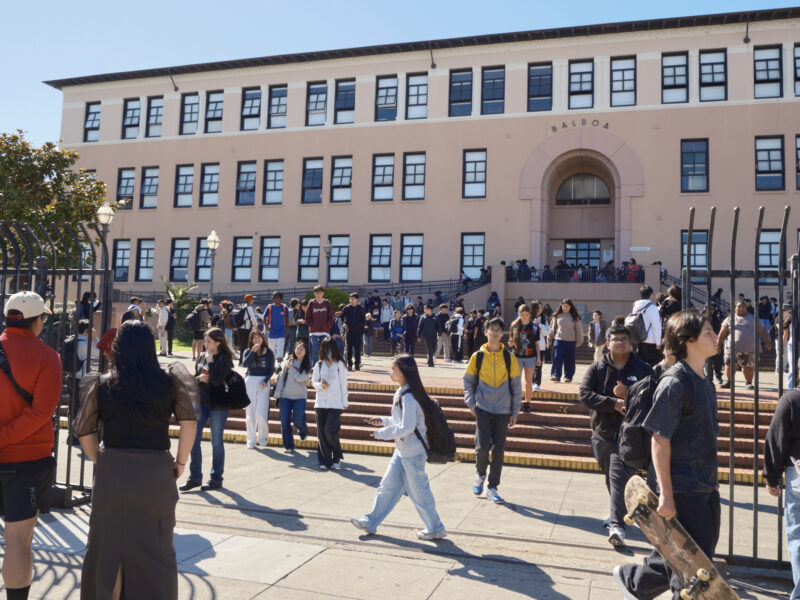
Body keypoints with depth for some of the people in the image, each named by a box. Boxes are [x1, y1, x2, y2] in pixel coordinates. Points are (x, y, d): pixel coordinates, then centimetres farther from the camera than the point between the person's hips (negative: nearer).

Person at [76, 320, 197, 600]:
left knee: (109, 545, 17)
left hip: (111, 472, 1)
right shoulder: (168, 382, -4)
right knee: (155, 548, 11)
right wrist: (180, 462, -1)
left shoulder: (102, 385, -1)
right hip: (155, 472, -1)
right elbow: (188, 422, -10)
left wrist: (100, 461, 12)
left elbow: (84, 431, 2)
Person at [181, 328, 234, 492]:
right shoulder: (202, 356, 8)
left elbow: (217, 381, -20)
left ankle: (216, 479, 16)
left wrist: (210, 362, -16)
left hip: (217, 405, -6)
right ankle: (195, 477, 17)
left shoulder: (225, 358, -9)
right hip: (201, 402, 6)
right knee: (193, 440, 5)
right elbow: (194, 377, 13)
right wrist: (199, 378, -8)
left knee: (216, 442, 4)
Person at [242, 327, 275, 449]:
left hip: (263, 382, -2)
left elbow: (271, 369, 4)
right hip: (250, 381, 2)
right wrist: (253, 351, -19)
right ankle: (251, 440, 14)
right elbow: (244, 364, -13)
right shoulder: (248, 351, 4)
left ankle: (262, 437, 14)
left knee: (260, 414, -9)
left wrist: (265, 381, -9)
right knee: (250, 414, 4)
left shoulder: (268, 352, 3)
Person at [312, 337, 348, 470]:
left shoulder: (340, 364, 0)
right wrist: (320, 385, -13)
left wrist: (344, 402, 3)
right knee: (321, 434, 2)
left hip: (335, 404, -3)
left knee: (330, 432, -10)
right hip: (320, 403, 3)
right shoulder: (319, 365, 9)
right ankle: (324, 461, 11)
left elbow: (343, 384, 2)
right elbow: (313, 382, 10)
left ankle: (337, 458, 12)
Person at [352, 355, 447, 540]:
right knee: (388, 485, 15)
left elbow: (407, 427, -26)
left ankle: (435, 528, 18)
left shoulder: (408, 397, -22)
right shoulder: (402, 393, 8)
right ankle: (370, 522, 24)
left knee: (418, 491, 3)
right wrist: (383, 420, 10)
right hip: (402, 450, 10)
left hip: (413, 452, -10)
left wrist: (382, 433, -16)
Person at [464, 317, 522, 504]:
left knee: (499, 449, 3)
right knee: (483, 446, -9)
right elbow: (468, 381, 10)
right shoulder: (477, 356, 0)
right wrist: (470, 403, -1)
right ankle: (480, 475, 21)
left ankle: (492, 488, 15)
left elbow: (516, 386, 6)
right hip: (483, 408, -1)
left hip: (502, 411, 1)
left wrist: (514, 412, 4)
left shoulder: (508, 358, 1)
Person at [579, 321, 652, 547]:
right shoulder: (597, 368, 4)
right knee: (611, 479, 17)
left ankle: (617, 525, -16)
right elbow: (584, 394, -9)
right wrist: (614, 403, -20)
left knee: (619, 477, -15)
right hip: (602, 433, 3)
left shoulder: (642, 369, 1)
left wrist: (628, 395, -21)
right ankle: (619, 513, 38)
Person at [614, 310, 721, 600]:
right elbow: (660, 441, -20)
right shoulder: (674, 383, -18)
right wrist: (666, 495, -21)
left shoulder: (704, 381, 10)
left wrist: (712, 480, 20)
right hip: (682, 491, -9)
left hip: (706, 489, 9)